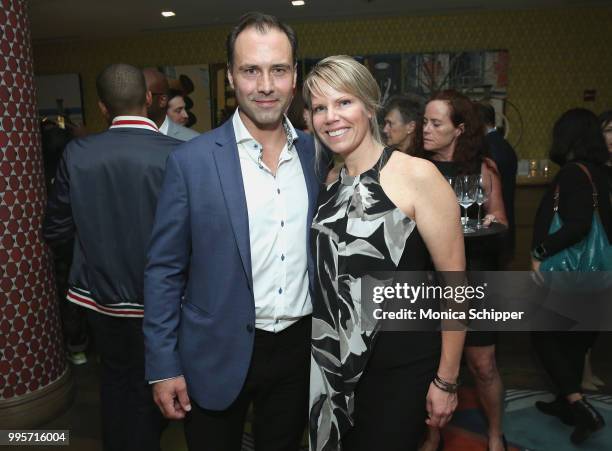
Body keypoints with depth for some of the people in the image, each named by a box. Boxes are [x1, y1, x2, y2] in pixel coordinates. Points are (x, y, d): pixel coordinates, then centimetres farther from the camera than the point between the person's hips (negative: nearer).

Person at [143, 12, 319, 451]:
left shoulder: (317, 154, -2)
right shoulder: (192, 161, -12)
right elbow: (164, 270, -8)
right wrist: (163, 365, -7)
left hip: (300, 348, 3)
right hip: (218, 353, -2)